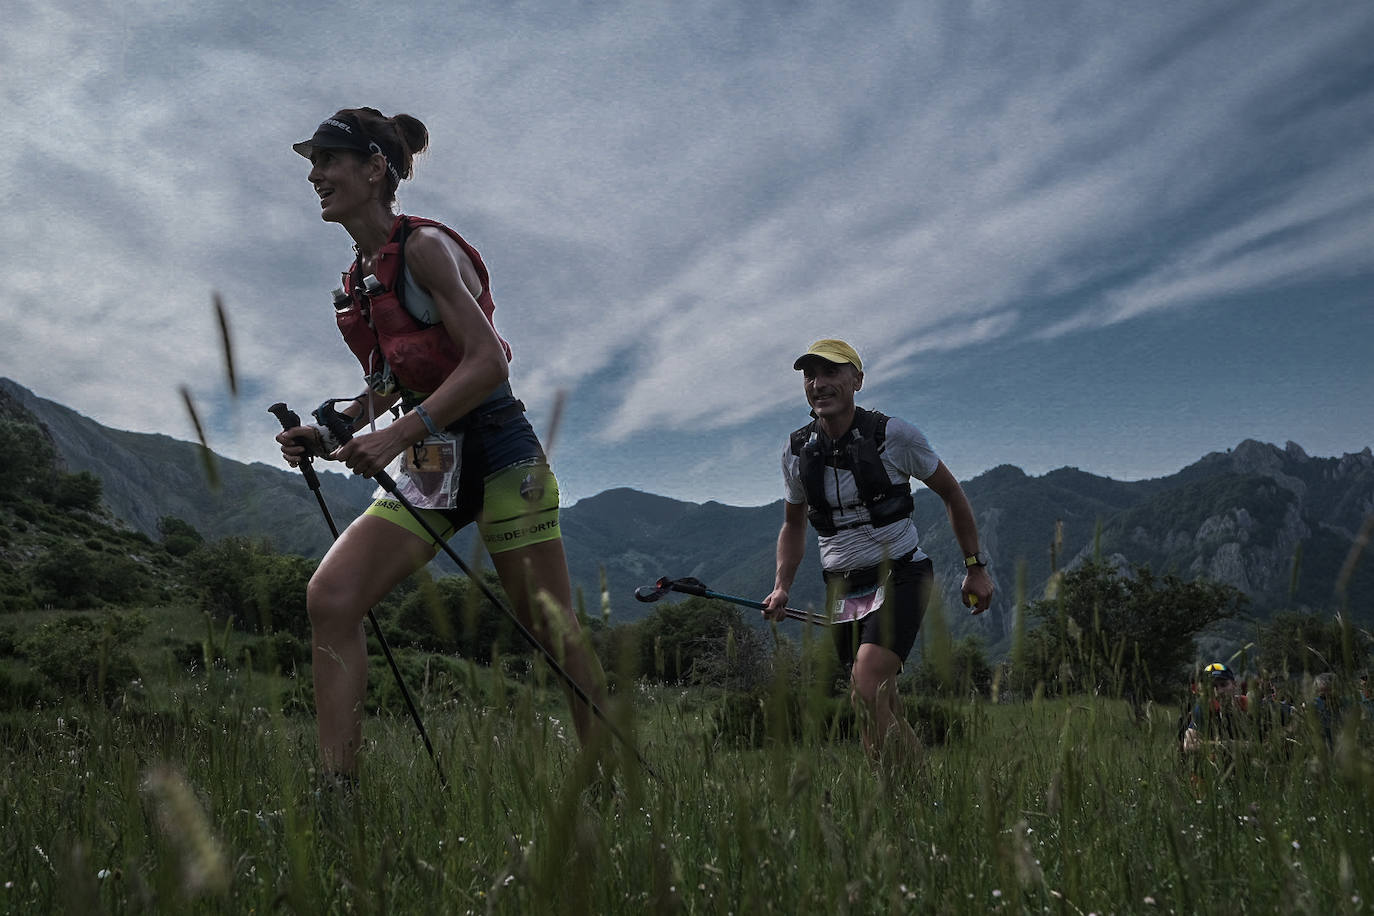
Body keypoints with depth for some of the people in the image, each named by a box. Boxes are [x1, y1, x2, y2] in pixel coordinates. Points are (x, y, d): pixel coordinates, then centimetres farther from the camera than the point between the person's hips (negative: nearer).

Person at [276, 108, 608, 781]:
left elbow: (488, 362, -19)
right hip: (430, 466, 8)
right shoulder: (361, 275, 13)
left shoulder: (424, 246, -12)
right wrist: (327, 435, 7)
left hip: (496, 450, -7)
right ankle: (338, 786, -8)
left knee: (554, 633, -1)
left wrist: (398, 434, -25)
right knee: (330, 597, -10)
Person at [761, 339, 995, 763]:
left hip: (899, 577, -5)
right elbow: (793, 525, 19)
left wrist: (975, 567, 5)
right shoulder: (797, 450, 3)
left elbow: (952, 494, 4)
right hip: (843, 590, 5)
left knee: (867, 686, -24)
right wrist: (782, 586, 6)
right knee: (885, 710, 5)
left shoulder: (893, 434, -9)